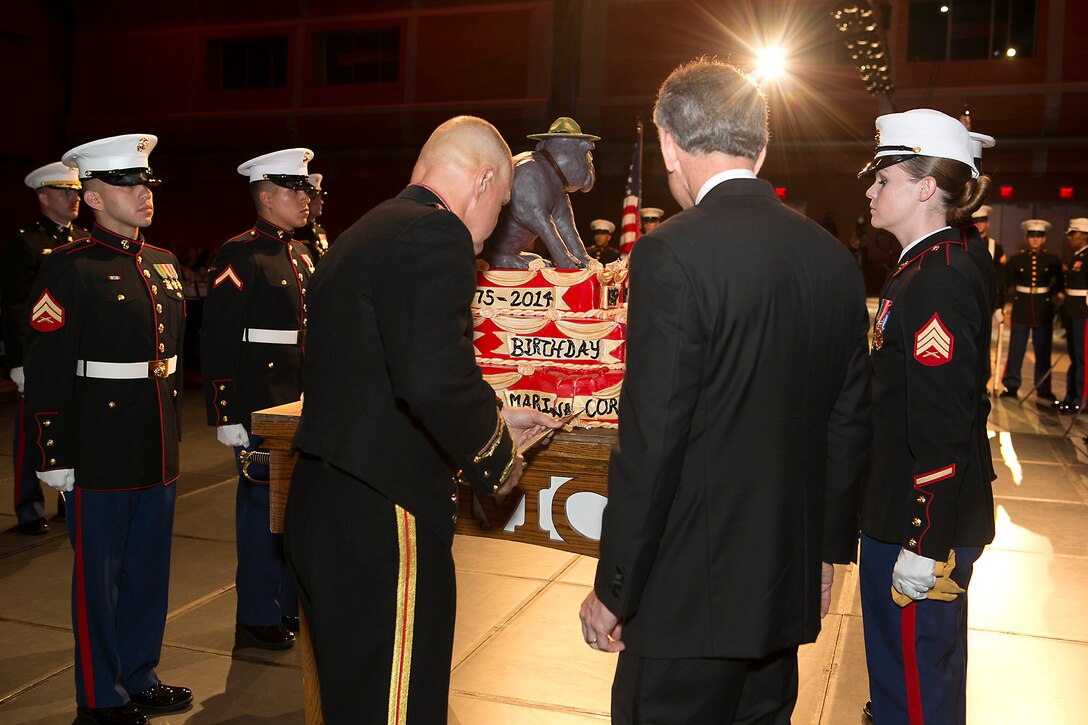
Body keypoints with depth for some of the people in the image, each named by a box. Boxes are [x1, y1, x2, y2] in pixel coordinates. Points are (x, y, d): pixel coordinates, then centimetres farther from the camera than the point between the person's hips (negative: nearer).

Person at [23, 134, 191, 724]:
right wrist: (54, 457, -14)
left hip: (159, 453, 7)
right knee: (98, 577, 7)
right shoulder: (68, 270, -10)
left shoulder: (165, 265, 11)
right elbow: (45, 373, -12)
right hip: (100, 456, -7)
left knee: (149, 570, 17)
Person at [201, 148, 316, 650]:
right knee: (262, 504, 1)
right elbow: (217, 341, -16)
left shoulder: (300, 255, 14)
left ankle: (290, 603, 29)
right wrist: (225, 416, -18)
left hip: (299, 403, 8)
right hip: (259, 407, -8)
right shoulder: (239, 255, -11)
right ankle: (257, 618, 16)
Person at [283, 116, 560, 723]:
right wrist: (493, 454, -11)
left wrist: (492, 419, 27)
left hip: (324, 510, 10)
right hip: (380, 524, -10)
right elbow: (433, 376, -30)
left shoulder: (366, 233, 15)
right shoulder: (434, 235, -15)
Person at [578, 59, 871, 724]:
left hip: (692, 593, -7)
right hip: (788, 585, 7)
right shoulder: (835, 259, 3)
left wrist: (614, 591, -8)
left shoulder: (672, 255, -18)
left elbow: (652, 443, -19)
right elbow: (850, 424, 9)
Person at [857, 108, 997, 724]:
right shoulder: (929, 267, 12)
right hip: (903, 512, 10)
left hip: (924, 525, -10)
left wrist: (925, 548, -22)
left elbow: (943, 426, -24)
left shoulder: (941, 280, -20)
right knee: (897, 667, 24)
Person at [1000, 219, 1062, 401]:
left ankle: (1043, 390, 14)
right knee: (1015, 350, 3)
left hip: (1044, 309, 0)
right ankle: (1010, 386, 13)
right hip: (1021, 308, 0)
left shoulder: (1052, 260, 2)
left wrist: (1058, 292, -7)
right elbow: (1006, 281, 0)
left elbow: (1060, 283, 11)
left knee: (1043, 352, 6)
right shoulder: (1017, 259, 1)